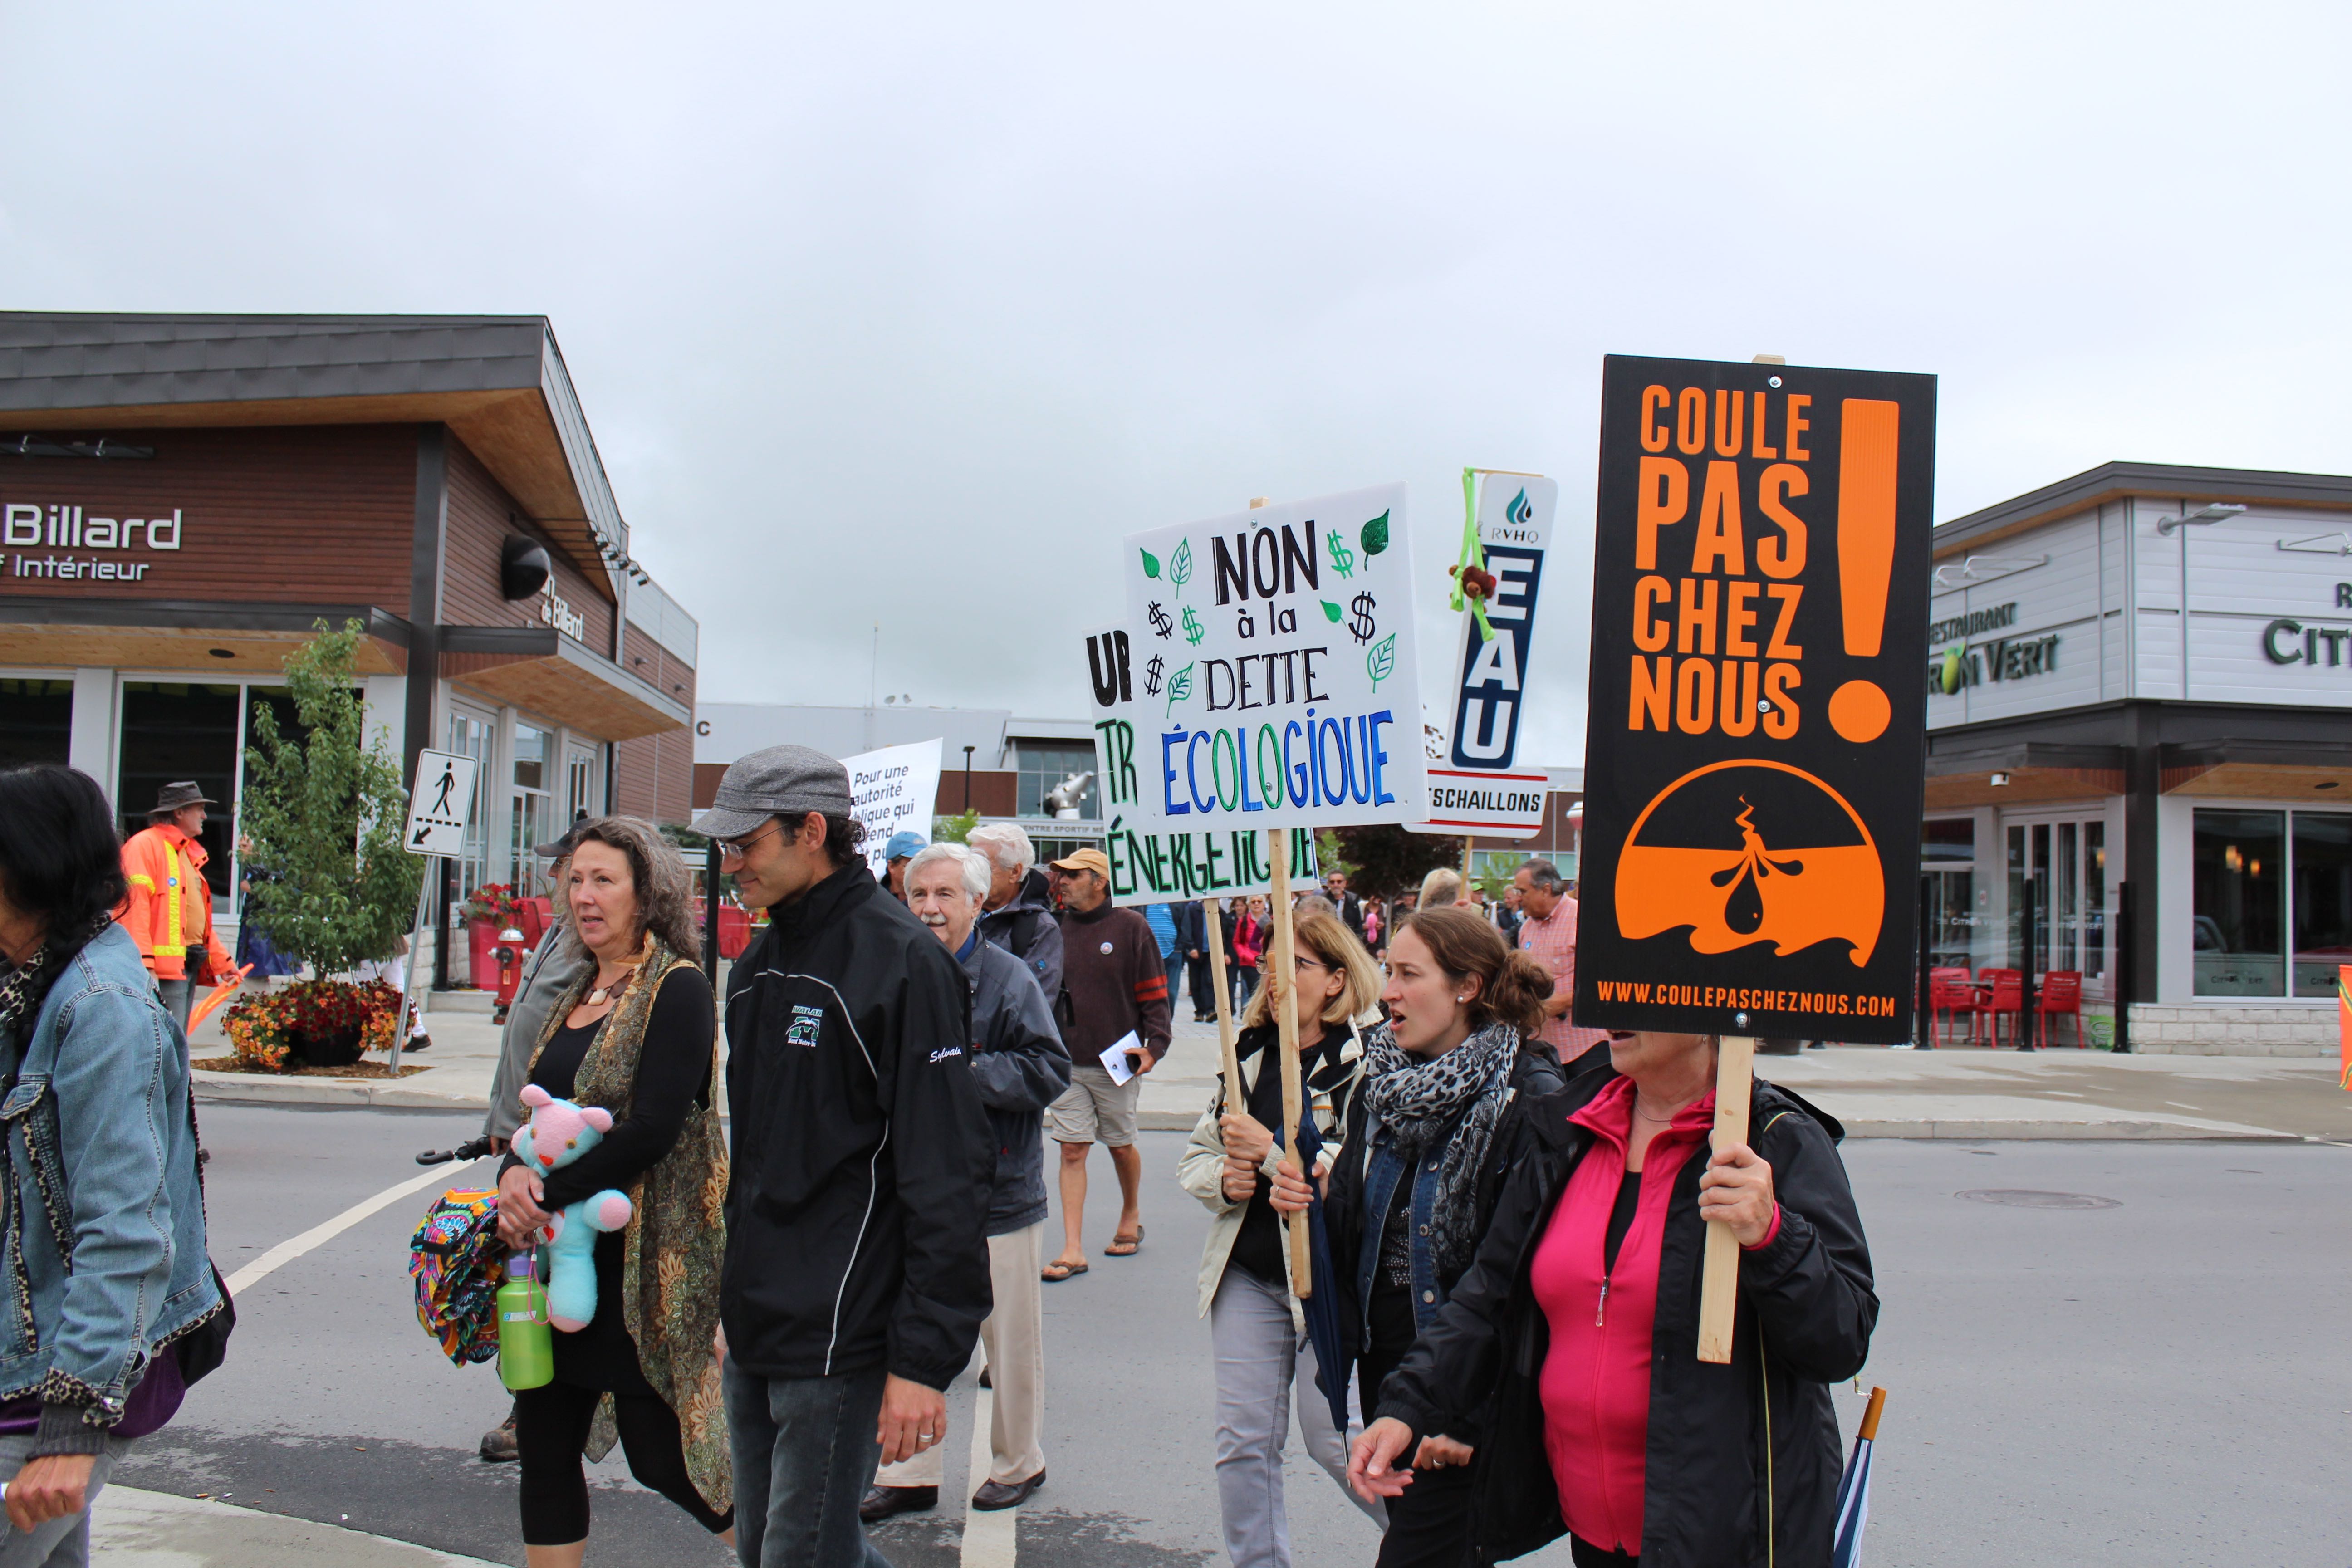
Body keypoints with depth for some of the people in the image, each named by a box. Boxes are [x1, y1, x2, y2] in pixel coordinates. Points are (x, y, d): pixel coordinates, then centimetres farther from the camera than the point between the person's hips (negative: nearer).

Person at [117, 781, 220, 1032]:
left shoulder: (188, 853, 22)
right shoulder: (145, 845, -8)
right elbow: (134, 908, -17)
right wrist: (144, 966, -25)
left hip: (188, 965, 10)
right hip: (164, 967, -10)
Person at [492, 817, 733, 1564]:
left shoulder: (677, 989, -11)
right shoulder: (576, 997, 14)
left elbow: (654, 1127, -18)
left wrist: (547, 1195, -18)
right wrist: (515, 1172, -10)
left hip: (645, 1260, -8)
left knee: (662, 1454, -1)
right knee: (545, 1443, 11)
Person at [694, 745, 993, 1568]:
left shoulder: (901, 960, -15)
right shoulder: (757, 967, 12)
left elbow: (946, 1180, -19)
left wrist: (924, 1360, -20)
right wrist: (729, 1298, 20)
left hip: (837, 1339, -8)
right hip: (753, 1326, 9)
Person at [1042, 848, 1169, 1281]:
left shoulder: (1131, 928, -4)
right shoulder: (1056, 929, 4)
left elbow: (1155, 993, -4)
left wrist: (1154, 1045, -14)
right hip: (1067, 1062, 2)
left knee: (1121, 1146, 13)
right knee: (1072, 1151, -2)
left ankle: (1131, 1217, 38)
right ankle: (1073, 1250, 1)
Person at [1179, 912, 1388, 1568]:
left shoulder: (1371, 1058, -12)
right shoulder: (1250, 1053, 8)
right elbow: (1195, 1155, 17)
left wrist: (1270, 1150, -20)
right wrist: (1222, 1178, -5)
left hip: (1331, 1276, -6)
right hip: (1247, 1274, 6)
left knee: (1335, 1440, 3)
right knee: (1243, 1441, 8)